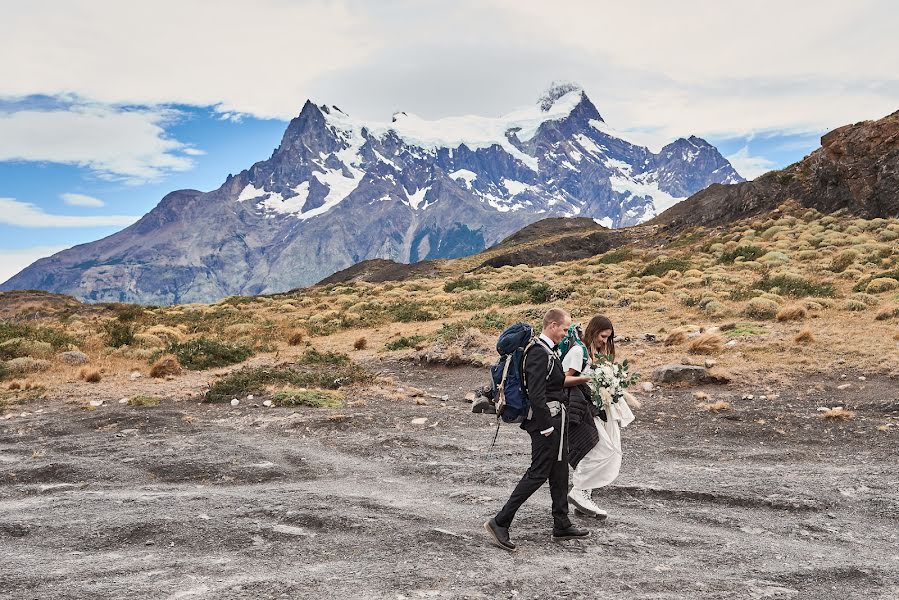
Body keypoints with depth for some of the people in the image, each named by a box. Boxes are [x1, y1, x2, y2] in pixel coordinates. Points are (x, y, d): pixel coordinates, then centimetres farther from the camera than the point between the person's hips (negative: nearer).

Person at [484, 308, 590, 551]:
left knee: (560, 471, 16)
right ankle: (499, 523, -1)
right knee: (538, 473, -6)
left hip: (555, 419, 10)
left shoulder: (548, 350, 13)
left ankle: (562, 525, 27)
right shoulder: (540, 352, -20)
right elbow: (536, 394, -25)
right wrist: (546, 426, -21)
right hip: (547, 419, -10)